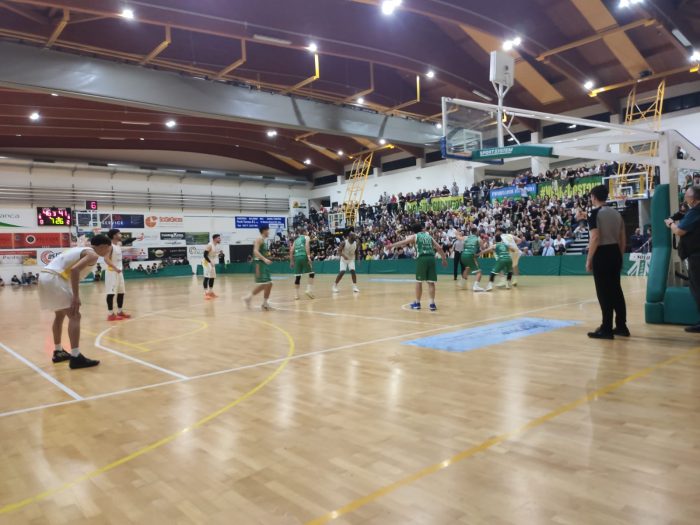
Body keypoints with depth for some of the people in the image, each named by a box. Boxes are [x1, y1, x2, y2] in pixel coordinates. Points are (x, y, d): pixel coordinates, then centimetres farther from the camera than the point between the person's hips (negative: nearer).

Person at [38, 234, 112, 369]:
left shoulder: (82, 249, 23)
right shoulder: (92, 254, -6)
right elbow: (74, 270, -21)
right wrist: (76, 296, -20)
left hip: (46, 276, 10)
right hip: (54, 279, -10)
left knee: (60, 314, 24)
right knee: (74, 316, -9)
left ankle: (58, 352, 34)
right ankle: (75, 357, -14)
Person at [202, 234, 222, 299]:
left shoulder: (217, 246, 8)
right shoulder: (209, 245, -20)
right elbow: (205, 255, -23)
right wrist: (210, 262, -25)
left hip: (212, 263, 9)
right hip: (207, 262, -9)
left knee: (212, 277, 11)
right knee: (207, 277, -12)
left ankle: (211, 292, 19)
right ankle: (206, 293, -12)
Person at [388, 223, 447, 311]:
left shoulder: (414, 236, 12)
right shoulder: (429, 236, 23)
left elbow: (403, 242, 4)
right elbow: (439, 248, 18)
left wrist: (392, 245, 14)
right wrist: (444, 259, 24)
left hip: (422, 258, -3)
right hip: (431, 258, 3)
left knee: (419, 281, 8)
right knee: (431, 282, 7)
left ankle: (417, 303, 15)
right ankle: (432, 304, 5)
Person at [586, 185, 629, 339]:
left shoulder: (595, 213, -10)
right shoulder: (616, 213, 13)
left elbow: (595, 238, -18)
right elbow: (623, 238, 14)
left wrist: (589, 259, -14)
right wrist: (620, 256, 22)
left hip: (602, 254, -8)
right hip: (615, 252, 8)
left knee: (604, 292, -3)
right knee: (616, 290, 14)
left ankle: (606, 329, 1)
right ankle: (621, 326, 21)